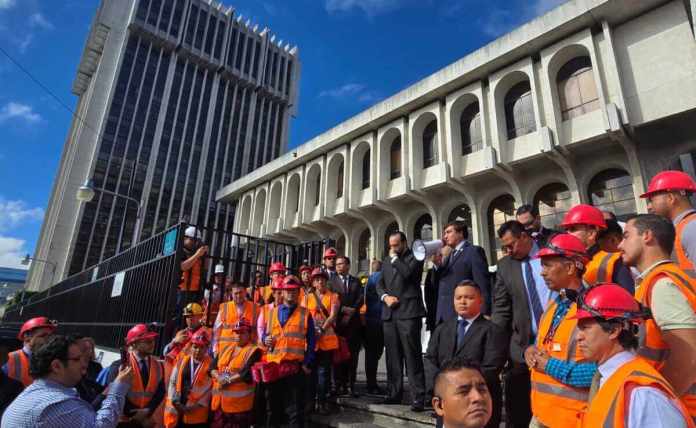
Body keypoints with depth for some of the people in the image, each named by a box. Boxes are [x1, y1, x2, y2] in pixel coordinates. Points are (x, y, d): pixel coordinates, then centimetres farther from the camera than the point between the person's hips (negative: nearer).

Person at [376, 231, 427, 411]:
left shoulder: (415, 257, -1)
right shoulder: (387, 260, 18)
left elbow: (408, 273, -20)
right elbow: (380, 283, 15)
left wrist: (395, 258, -7)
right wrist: (385, 296, -4)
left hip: (408, 313, -6)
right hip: (389, 314, 6)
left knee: (412, 355, -5)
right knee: (392, 356, 12)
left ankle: (418, 397, 1)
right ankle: (394, 393, 23)